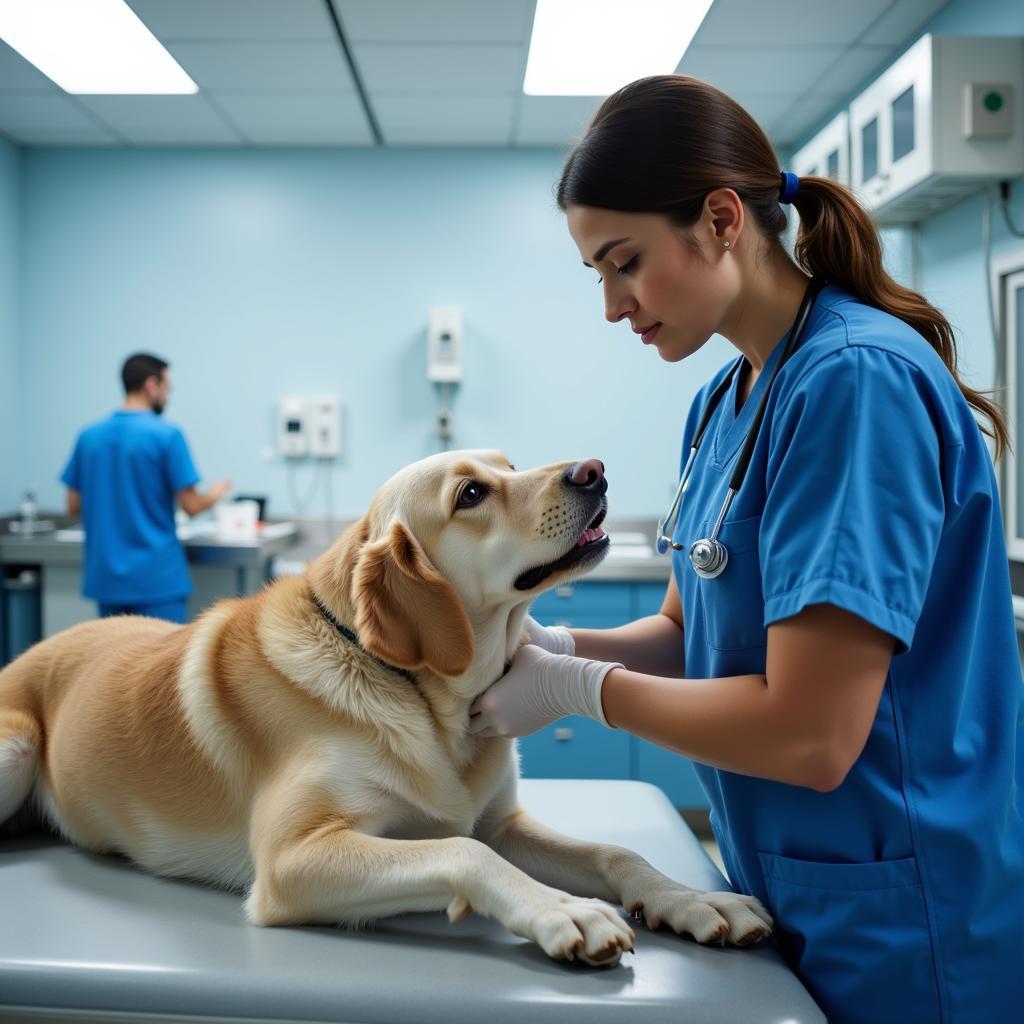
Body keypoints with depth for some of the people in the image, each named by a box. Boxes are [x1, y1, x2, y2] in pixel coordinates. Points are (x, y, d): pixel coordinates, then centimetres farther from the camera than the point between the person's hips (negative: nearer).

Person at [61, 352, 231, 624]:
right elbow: (191, 505, -10)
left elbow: (74, 506, 10)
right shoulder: (166, 435, -10)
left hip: (105, 578, 6)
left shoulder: (89, 436, 5)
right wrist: (216, 494, 11)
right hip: (157, 579, -6)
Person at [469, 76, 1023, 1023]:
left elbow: (811, 735, -26)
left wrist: (580, 687, -14)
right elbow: (691, 629, 11)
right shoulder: (723, 402, 3)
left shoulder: (858, 378, -23)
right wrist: (558, 644, -7)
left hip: (895, 941, -7)